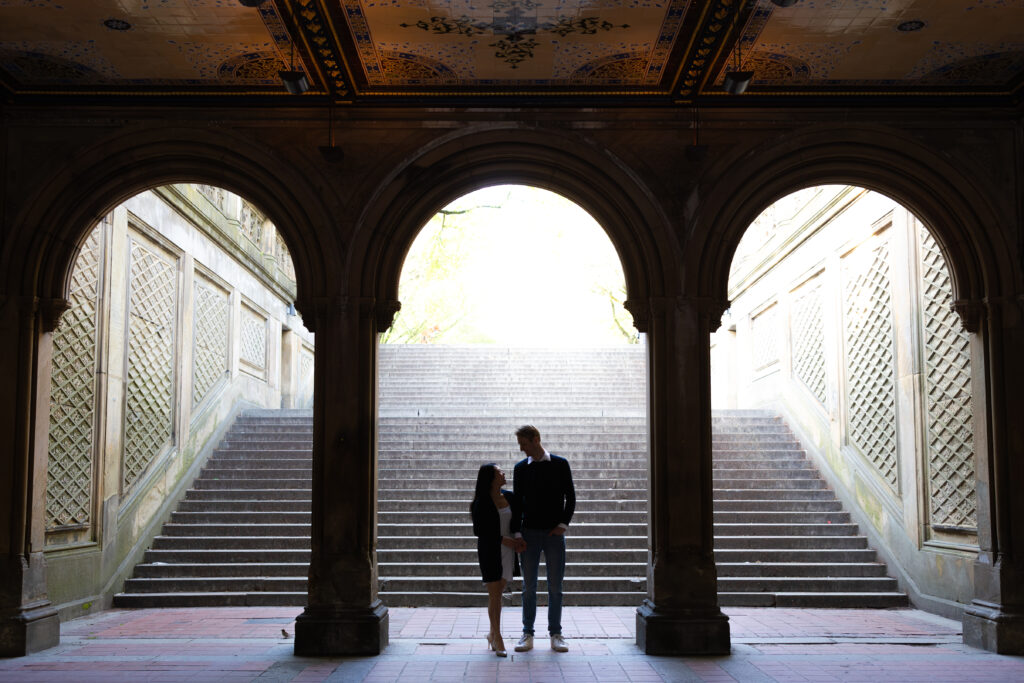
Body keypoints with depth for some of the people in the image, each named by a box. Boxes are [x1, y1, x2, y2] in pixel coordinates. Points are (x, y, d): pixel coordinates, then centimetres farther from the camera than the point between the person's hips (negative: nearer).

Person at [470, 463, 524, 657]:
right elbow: (479, 530, -10)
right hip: (489, 551, -4)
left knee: (499, 591, 9)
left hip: (508, 550, 4)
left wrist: (519, 539, -3)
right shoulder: (482, 502, -10)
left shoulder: (510, 497, 5)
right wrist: (504, 540, -15)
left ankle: (493, 634, 23)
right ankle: (497, 637, 3)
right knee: (494, 594, -4)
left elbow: (518, 519, 15)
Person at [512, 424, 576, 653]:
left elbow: (570, 497, 4)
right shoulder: (520, 468, 7)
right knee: (528, 586, 3)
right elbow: (517, 500, 9)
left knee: (555, 586, 3)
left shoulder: (560, 464, 2)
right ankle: (527, 634, 10)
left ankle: (556, 634, 11)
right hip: (529, 533, 1)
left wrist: (563, 524, -7)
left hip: (554, 533, -1)